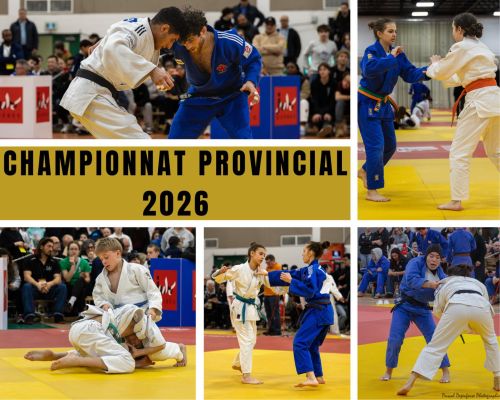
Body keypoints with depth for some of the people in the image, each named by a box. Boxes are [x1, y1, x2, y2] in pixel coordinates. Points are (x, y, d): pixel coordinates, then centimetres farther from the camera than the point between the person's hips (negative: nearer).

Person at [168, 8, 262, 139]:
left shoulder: (229, 43, -31)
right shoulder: (178, 46, -26)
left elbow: (253, 59, -13)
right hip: (199, 97, 3)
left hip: (232, 96, -3)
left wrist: (251, 81, -32)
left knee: (242, 139, -19)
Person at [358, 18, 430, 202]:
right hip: (367, 104, -8)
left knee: (390, 145, 13)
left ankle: (365, 171, 36)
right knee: (375, 144, -12)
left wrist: (427, 71, -19)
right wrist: (391, 58, -36)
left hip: (382, 104, 8)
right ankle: (371, 191, -6)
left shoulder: (397, 53, 3)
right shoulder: (372, 51, -18)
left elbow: (410, 73, -2)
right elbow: (369, 69, -38)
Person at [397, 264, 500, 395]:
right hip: (481, 306, 2)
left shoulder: (446, 283, 36)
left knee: (435, 346, 3)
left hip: (457, 306, -2)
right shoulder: (477, 283, 42)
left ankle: (409, 383, -7)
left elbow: (437, 311, 26)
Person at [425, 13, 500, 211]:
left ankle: (456, 201, -4)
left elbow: (440, 72, -1)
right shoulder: (481, 47, 20)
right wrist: (441, 74, 28)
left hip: (479, 102, -9)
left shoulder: (462, 48, -8)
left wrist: (435, 63, 21)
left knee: (460, 152, -3)